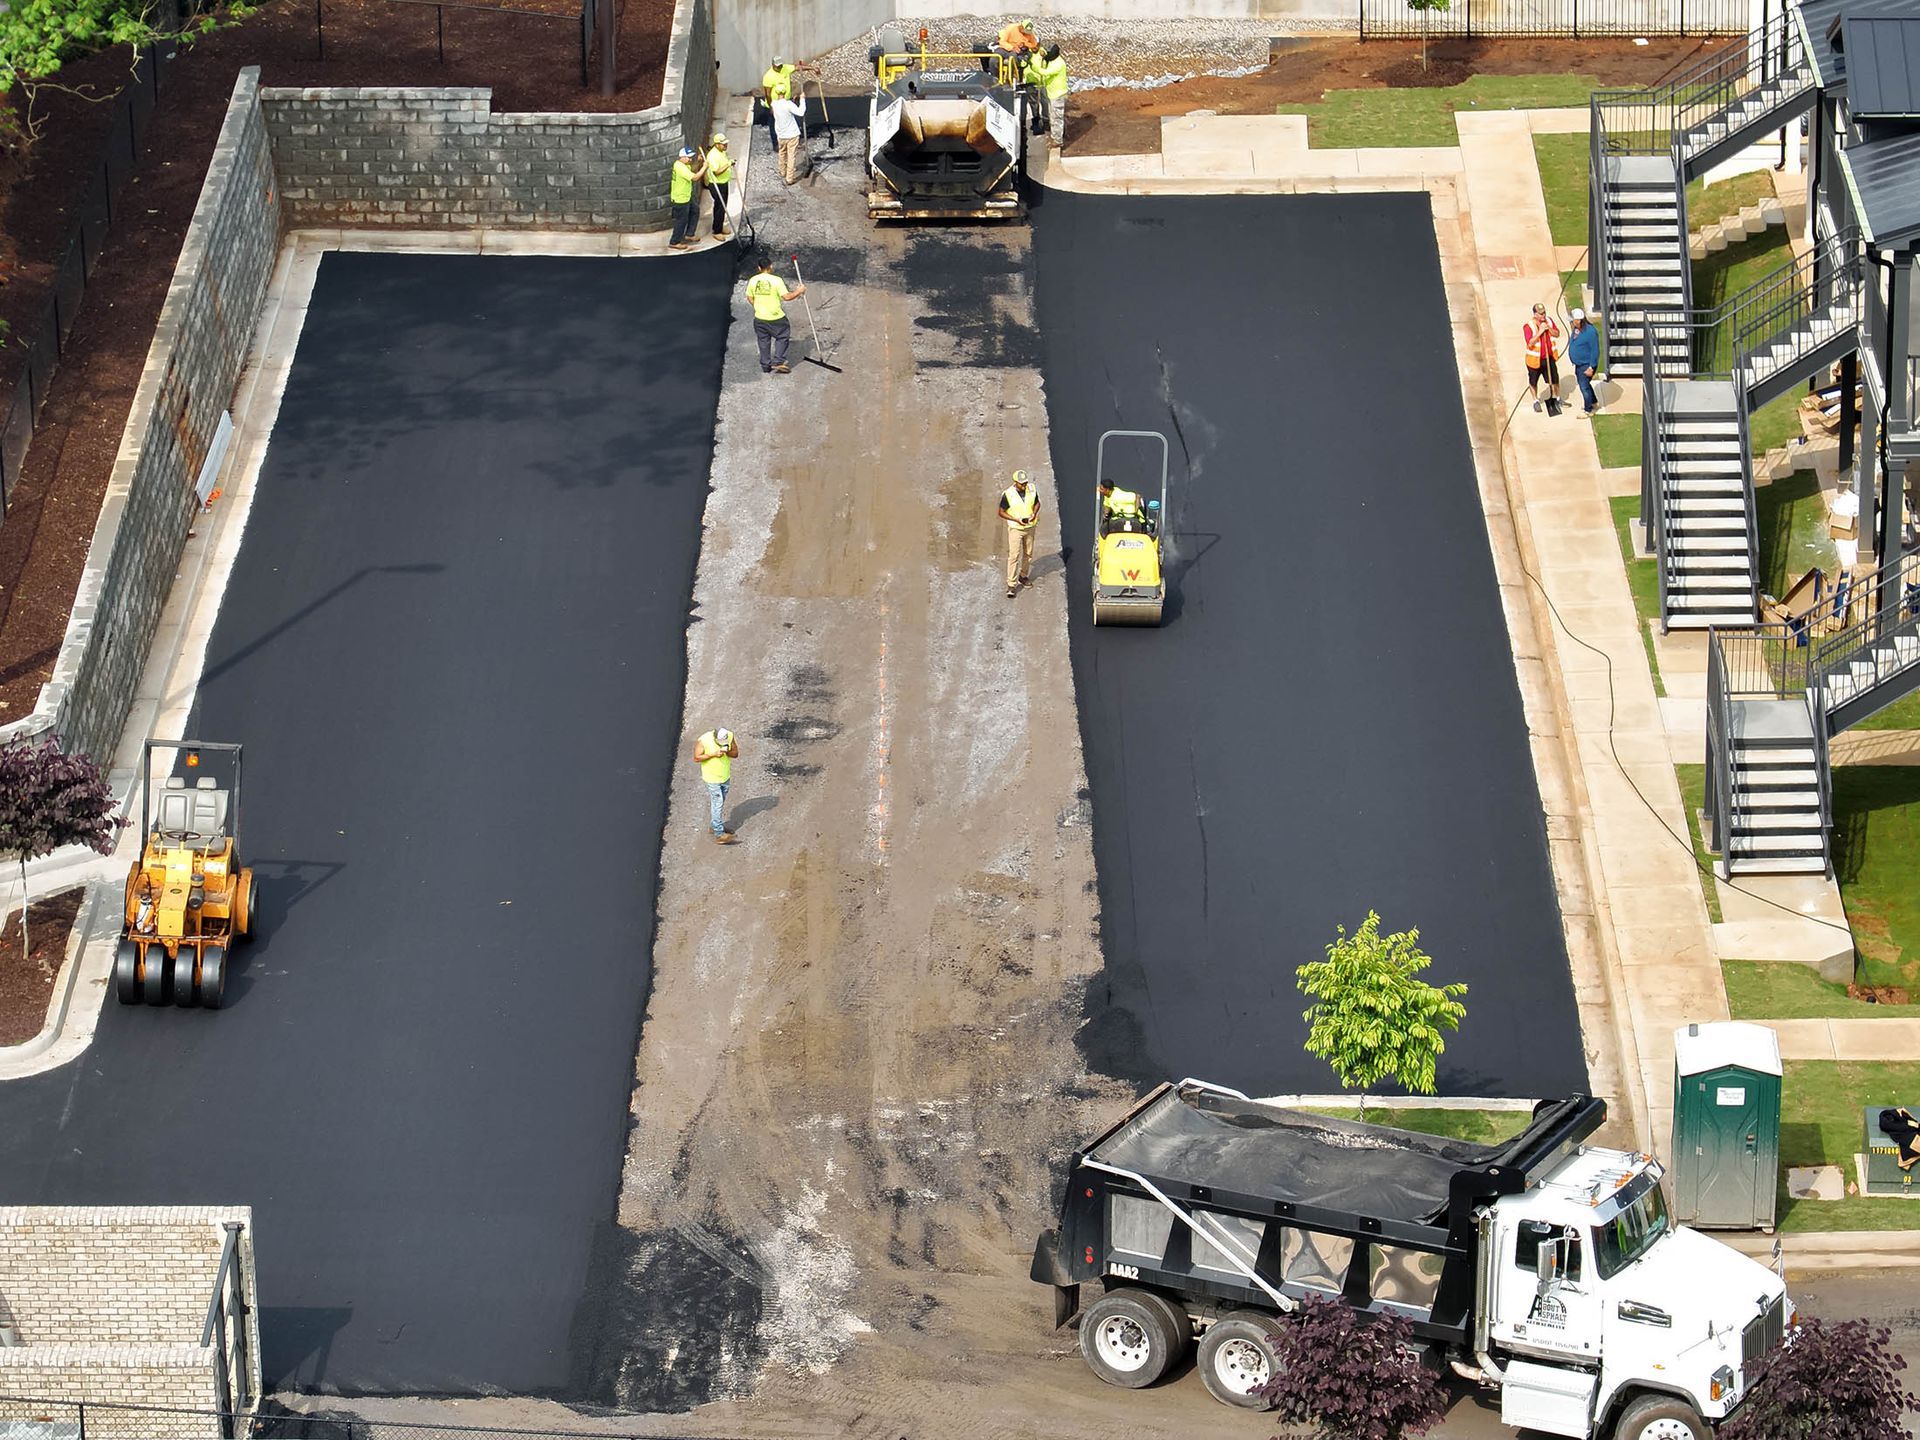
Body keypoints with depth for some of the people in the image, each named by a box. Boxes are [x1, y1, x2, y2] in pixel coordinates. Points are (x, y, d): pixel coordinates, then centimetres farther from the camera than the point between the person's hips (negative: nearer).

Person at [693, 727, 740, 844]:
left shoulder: (730, 736, -12)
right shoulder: (703, 741, -24)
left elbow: (735, 753, -2)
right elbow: (696, 758, -18)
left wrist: (727, 752, -24)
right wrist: (713, 754, -28)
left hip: (725, 776, 5)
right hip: (712, 778, -5)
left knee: (720, 803, 19)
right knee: (717, 804, -6)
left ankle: (716, 825, 36)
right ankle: (719, 834, -3)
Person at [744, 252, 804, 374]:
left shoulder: (753, 281, -5)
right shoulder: (776, 280, -18)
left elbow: (750, 297, 6)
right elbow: (786, 296, -20)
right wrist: (798, 292, -4)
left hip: (759, 317, 4)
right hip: (776, 318, -4)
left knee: (764, 341, 16)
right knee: (782, 337, 16)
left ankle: (765, 366, 23)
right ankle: (778, 362, 8)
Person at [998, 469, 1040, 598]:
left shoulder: (1032, 490, -8)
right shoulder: (1008, 494, -20)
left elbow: (1037, 503, 9)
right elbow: (1002, 512, -10)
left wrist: (1034, 514, -12)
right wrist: (1016, 519, -23)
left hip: (1030, 527, 5)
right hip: (1015, 528, -5)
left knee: (1028, 553, 17)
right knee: (1014, 556, -8)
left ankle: (1023, 576, 38)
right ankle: (1011, 585, -2)